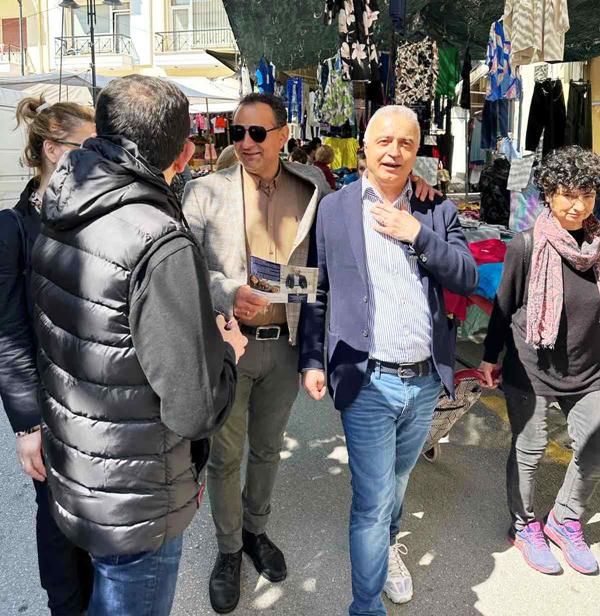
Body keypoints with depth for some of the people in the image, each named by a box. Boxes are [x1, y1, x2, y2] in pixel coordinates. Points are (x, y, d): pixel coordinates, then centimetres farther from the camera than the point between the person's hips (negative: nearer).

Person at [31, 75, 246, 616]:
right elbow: (196, 409, -26)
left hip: (71, 479, 8)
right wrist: (227, 351, -7)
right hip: (134, 509, -7)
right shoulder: (163, 248, -29)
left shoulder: (57, 225, -2)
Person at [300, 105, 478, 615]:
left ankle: (389, 543, 54)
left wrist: (417, 233, -14)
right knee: (371, 504, 3)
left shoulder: (438, 210, 4)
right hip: (369, 382, -3)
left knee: (397, 479, 26)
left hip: (426, 381, 4)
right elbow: (316, 292, 0)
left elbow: (469, 280, -3)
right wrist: (312, 360, -4)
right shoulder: (334, 209, -2)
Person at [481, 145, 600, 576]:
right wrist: (491, 357, 2)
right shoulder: (528, 246, -12)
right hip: (531, 370, -3)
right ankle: (525, 526, 33)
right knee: (529, 449, 9)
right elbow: (505, 305, -3)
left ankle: (565, 521, 35)